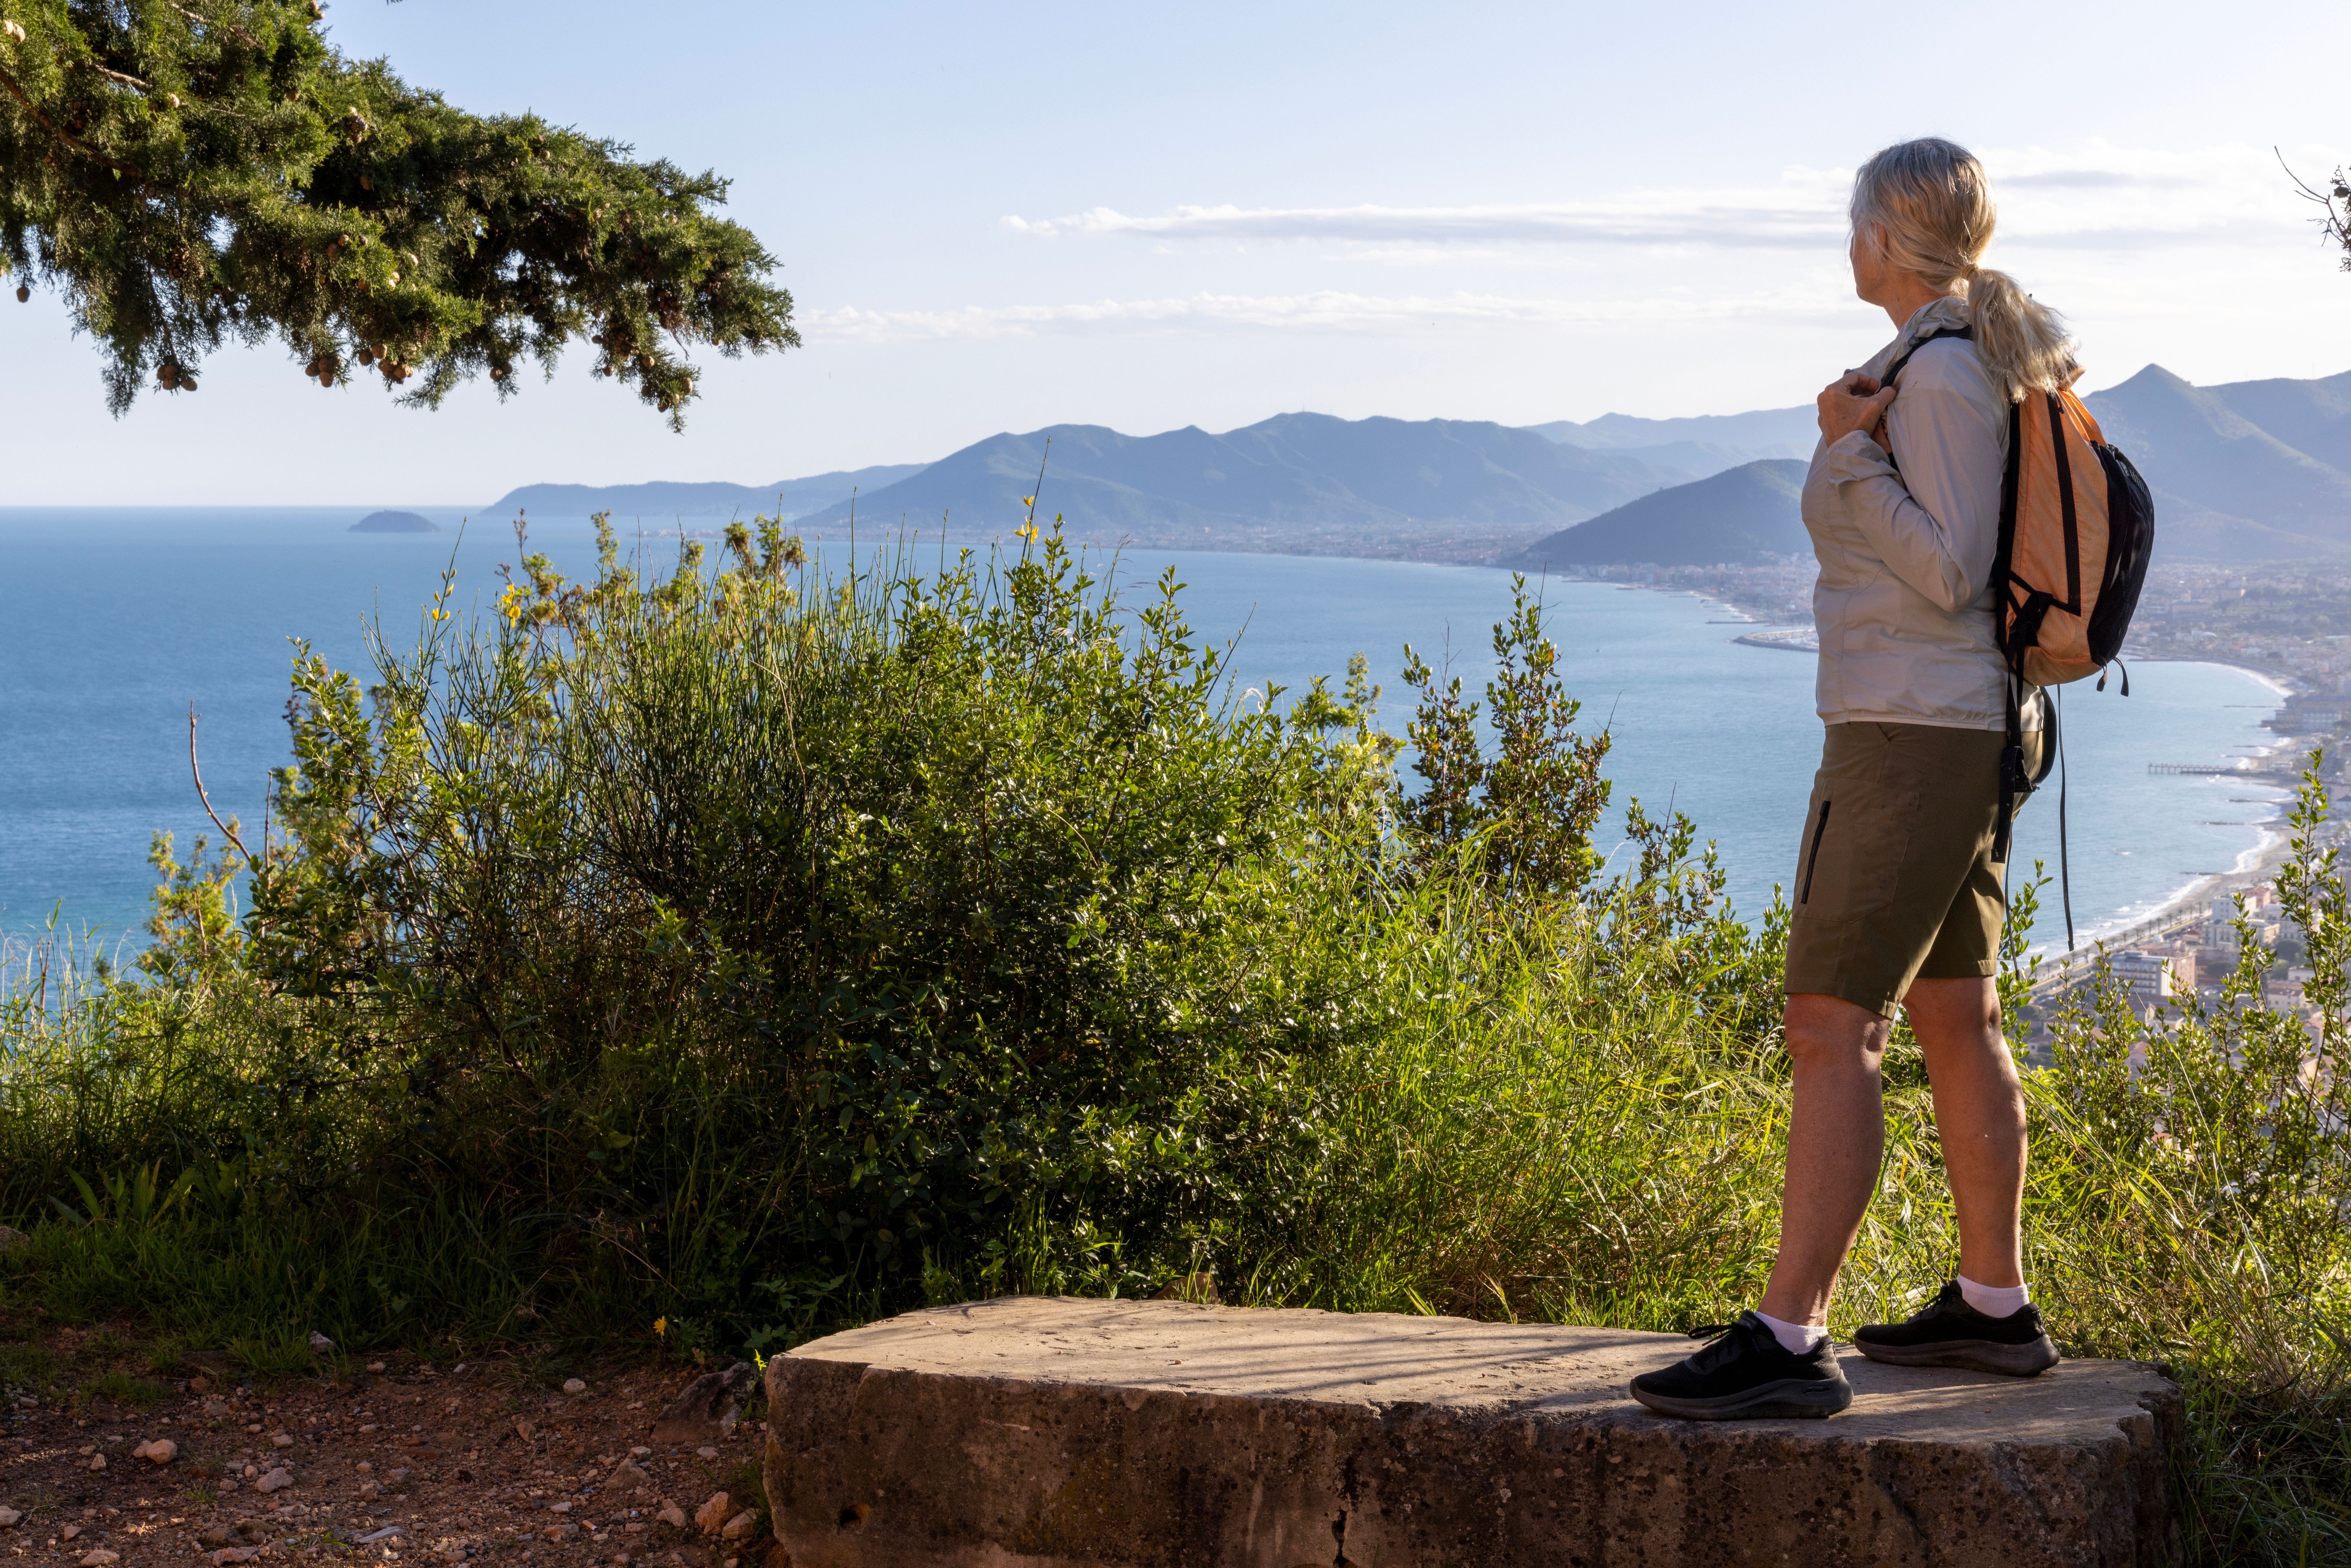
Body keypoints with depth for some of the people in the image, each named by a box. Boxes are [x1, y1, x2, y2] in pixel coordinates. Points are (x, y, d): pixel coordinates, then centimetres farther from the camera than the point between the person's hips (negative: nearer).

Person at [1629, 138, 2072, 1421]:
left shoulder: (1941, 376, -16)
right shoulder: (1967, 362, 12)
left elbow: (1948, 575, -20)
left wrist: (1849, 456, -17)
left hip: (1914, 738, -11)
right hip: (1965, 728, 11)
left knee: (1830, 1032, -14)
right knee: (1954, 1019, 16)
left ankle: (1786, 1341, -16)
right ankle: (1994, 1308, 26)